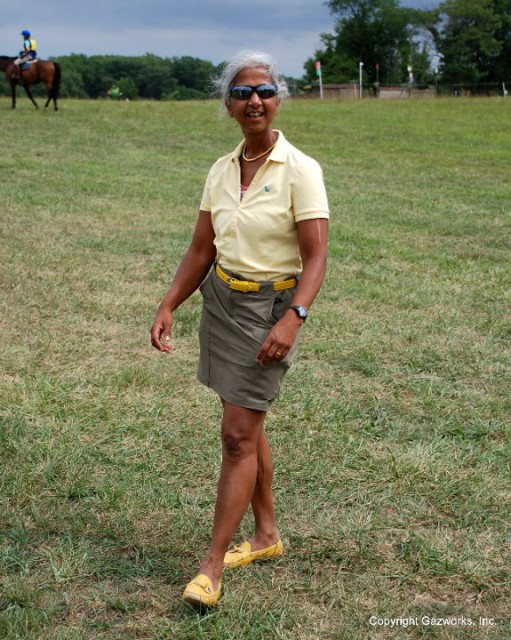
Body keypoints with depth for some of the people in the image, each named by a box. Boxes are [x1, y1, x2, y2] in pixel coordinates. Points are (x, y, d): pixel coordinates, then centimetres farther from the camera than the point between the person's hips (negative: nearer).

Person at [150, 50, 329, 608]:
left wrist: (293, 319, -30)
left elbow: (315, 256, -17)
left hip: (270, 307, -6)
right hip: (220, 299, 7)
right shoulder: (220, 171, 5)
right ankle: (267, 535, 33)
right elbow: (201, 250, 9)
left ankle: (212, 565, 3)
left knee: (238, 434, -6)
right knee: (246, 425, 16)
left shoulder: (300, 170, -13)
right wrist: (168, 306, 0)